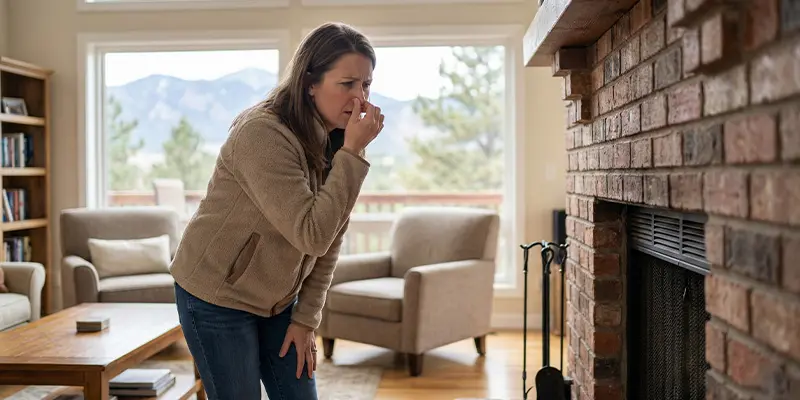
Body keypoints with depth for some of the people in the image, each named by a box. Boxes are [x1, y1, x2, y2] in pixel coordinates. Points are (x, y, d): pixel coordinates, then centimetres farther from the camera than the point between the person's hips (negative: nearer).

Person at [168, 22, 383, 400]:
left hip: (276, 301, 7)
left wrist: (306, 317, -2)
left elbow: (330, 240, 1)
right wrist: (353, 154, -30)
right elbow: (312, 236, -31)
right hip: (217, 298, -6)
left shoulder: (337, 141, -4)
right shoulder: (261, 134, -26)